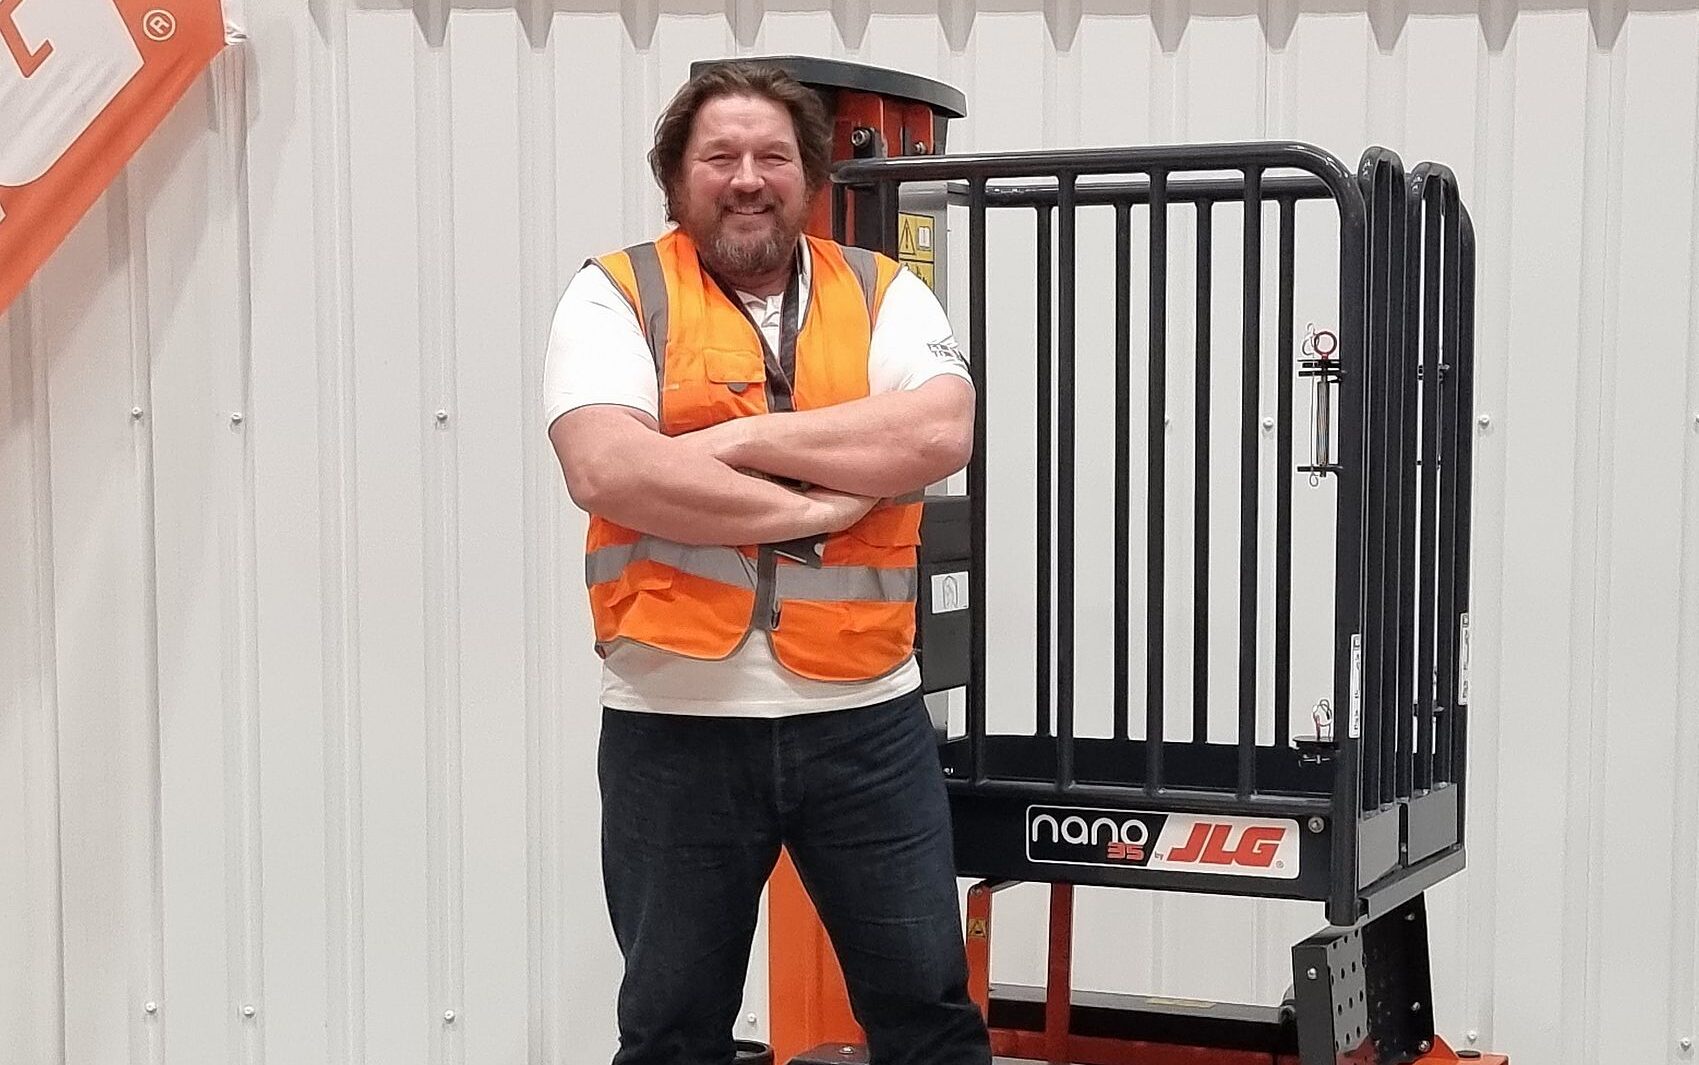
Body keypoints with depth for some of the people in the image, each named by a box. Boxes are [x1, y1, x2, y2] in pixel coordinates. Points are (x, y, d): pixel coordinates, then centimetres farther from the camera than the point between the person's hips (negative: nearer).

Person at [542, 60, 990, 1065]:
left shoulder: (884, 292, 6)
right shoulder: (618, 294, -1)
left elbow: (941, 435, -13)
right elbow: (608, 469, -18)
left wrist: (739, 436, -15)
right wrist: (817, 505, -15)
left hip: (868, 719, 2)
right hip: (675, 727, -1)